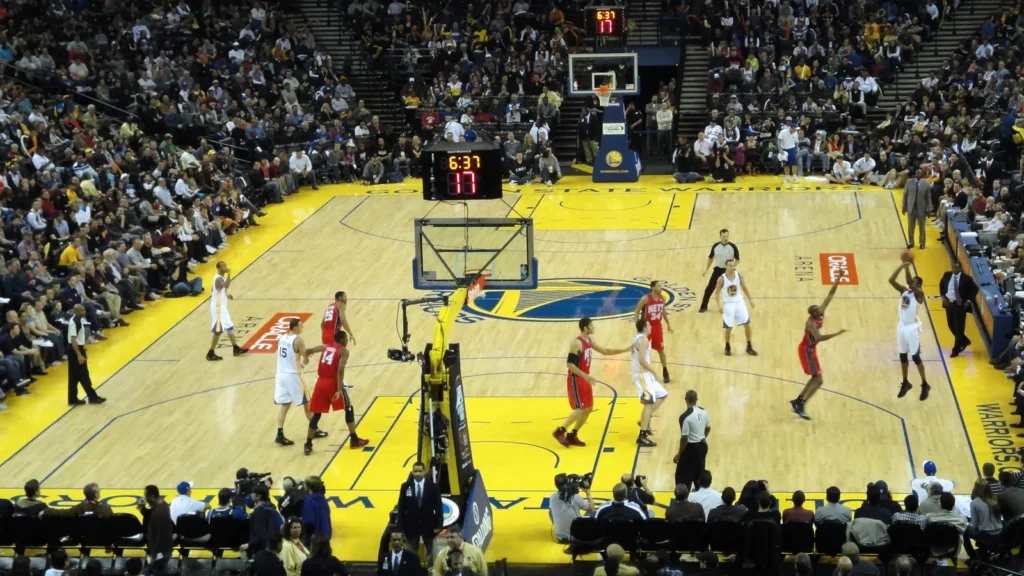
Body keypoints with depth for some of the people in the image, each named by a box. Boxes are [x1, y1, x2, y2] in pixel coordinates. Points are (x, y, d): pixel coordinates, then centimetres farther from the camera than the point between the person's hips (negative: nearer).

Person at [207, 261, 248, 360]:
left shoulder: (221, 278, 10)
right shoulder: (218, 279, -21)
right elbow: (226, 286, -41)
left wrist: (227, 295, 11)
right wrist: (229, 274, -36)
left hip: (222, 307, 10)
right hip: (218, 307, -10)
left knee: (230, 327, 19)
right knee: (218, 331, -7)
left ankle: (236, 349, 30)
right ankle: (210, 354, -2)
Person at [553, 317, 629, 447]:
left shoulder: (590, 340, 8)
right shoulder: (576, 343, -20)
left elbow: (605, 351, 19)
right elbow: (569, 364, -23)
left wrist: (625, 350, 12)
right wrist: (585, 375, -28)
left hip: (584, 379, 9)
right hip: (576, 380, -9)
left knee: (588, 409, 9)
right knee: (581, 409, -11)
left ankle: (572, 436, 17)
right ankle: (560, 431, -1)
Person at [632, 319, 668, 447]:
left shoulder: (638, 338, 15)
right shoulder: (643, 339, -17)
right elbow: (642, 360, -25)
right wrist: (654, 372, -16)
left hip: (644, 374, 10)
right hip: (642, 375, -10)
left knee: (661, 395, 20)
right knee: (649, 403, -15)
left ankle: (645, 421, 22)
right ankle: (642, 436, -19)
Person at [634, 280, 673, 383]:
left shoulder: (663, 298, -4)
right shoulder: (645, 299, -21)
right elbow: (636, 311, -12)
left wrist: (668, 324, 16)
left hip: (657, 326, 4)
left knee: (661, 350, 11)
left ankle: (665, 372, 23)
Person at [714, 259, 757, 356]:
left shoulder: (738, 275, -6)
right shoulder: (722, 279, -16)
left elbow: (744, 288, 9)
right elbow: (717, 293, -8)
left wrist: (750, 300, 9)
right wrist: (719, 305, -20)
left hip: (739, 302, 3)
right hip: (728, 304, -3)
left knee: (747, 324, 3)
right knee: (728, 328, 0)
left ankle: (749, 347, 18)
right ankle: (727, 347, 23)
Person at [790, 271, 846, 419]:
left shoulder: (820, 314, -8)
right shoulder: (811, 323, -30)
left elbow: (831, 294, -4)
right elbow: (819, 338, -45)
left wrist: (838, 278, -11)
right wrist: (838, 333, -44)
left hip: (810, 349, 9)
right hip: (807, 350, -9)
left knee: (815, 378, 17)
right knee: (818, 380, -9)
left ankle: (797, 401, 22)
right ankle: (801, 406, -9)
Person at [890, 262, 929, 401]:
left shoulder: (919, 293, -11)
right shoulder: (903, 291, 6)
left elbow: (910, 283, -29)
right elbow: (891, 280, -5)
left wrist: (907, 267, -24)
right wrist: (901, 266, -12)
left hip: (913, 328, -7)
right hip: (902, 327, 7)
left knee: (916, 357, -2)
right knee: (902, 356, 15)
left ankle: (925, 385, 11)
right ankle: (905, 383, 29)